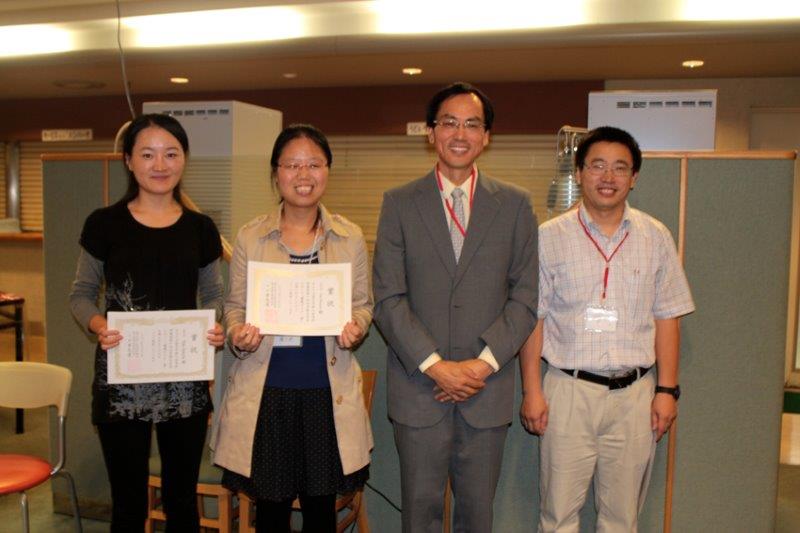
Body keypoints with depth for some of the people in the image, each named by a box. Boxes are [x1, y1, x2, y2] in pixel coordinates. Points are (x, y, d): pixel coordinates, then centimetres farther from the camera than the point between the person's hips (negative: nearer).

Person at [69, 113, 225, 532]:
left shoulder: (200, 228, 5)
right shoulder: (105, 223, -1)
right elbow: (81, 294, 5)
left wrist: (217, 328, -9)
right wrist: (98, 326, -15)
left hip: (185, 379, 2)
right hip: (120, 377, -2)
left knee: (181, 498, 13)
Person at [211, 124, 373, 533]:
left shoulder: (351, 238, 1)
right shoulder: (250, 237, 0)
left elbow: (363, 303, 9)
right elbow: (235, 305, 7)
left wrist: (356, 327, -13)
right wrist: (237, 336, -14)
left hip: (328, 391, 1)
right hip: (267, 391, 0)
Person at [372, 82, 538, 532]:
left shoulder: (515, 204, 4)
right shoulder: (400, 204, 1)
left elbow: (525, 298, 1)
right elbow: (389, 299, -4)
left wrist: (484, 363, -10)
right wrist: (434, 365, -12)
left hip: (488, 389, 1)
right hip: (419, 387, 0)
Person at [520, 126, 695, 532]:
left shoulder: (656, 238, 5)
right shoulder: (550, 237, -1)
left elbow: (665, 318, 7)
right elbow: (532, 319, -1)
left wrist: (667, 389, 3)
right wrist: (532, 391, -4)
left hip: (634, 393, 2)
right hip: (568, 390, -2)